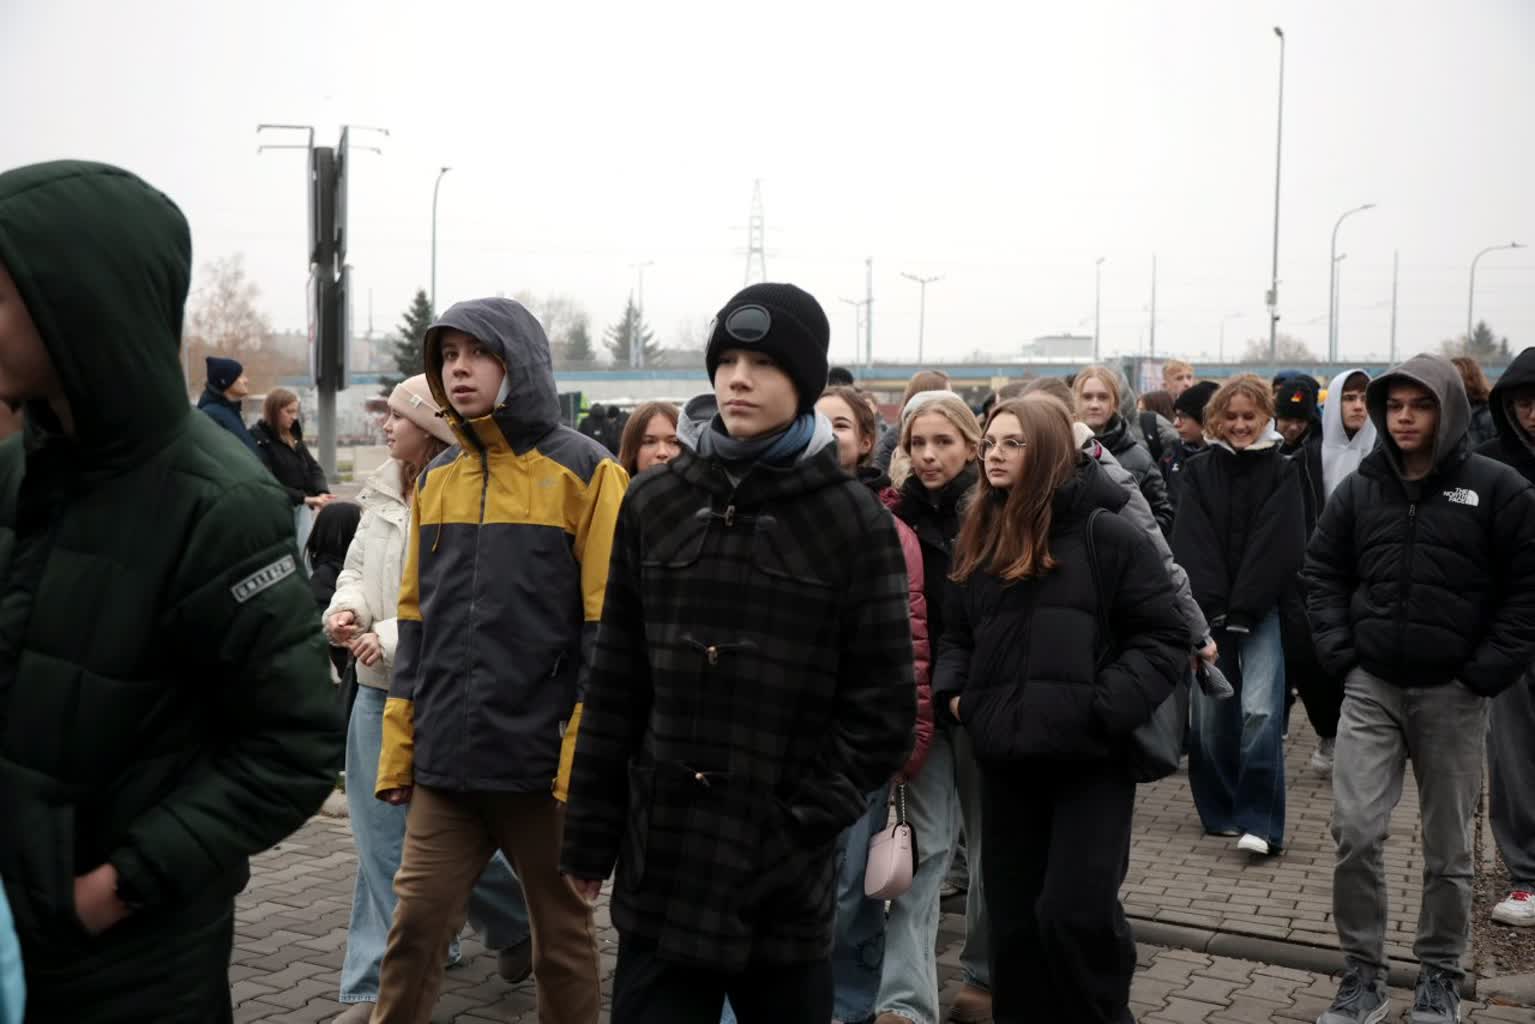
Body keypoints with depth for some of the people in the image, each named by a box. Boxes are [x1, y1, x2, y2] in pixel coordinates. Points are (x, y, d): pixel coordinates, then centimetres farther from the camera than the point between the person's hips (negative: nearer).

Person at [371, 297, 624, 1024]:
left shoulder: (584, 472, -7)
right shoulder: (436, 479, 10)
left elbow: (608, 624, -10)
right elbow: (416, 617, 14)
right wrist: (398, 746, 10)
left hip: (546, 756, -4)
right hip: (447, 758, 5)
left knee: (562, 934, 10)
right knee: (415, 923, 7)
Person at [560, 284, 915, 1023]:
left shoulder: (853, 520, -4)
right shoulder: (654, 504, 5)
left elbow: (882, 705, -4)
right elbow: (616, 683, 6)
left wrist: (810, 820, -12)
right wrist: (591, 832, 5)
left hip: (785, 866, -2)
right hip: (664, 854, 2)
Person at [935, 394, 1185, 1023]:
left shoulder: (1105, 532, -6)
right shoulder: (980, 539, 12)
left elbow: (1163, 636, -7)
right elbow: (957, 634, 22)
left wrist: (1107, 708, -17)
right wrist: (953, 692, 4)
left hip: (1091, 758, -5)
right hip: (1006, 760, 6)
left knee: (1076, 913, -10)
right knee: (1013, 919, 10)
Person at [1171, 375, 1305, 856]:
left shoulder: (1281, 472, 3)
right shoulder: (1199, 471, 8)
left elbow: (1280, 547, -6)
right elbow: (1191, 543, -1)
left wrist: (1242, 610, -13)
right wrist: (1215, 608, -12)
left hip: (1262, 611, -2)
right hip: (1210, 611, 2)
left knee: (1259, 712, -14)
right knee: (1211, 716, 5)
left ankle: (1259, 822, -8)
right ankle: (1221, 812, 21)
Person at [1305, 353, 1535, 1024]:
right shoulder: (1359, 489, 5)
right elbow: (1322, 571, 12)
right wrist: (1337, 649, 0)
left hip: (1452, 694, -2)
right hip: (1371, 689, 2)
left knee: (1448, 848, 9)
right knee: (1355, 832, -5)